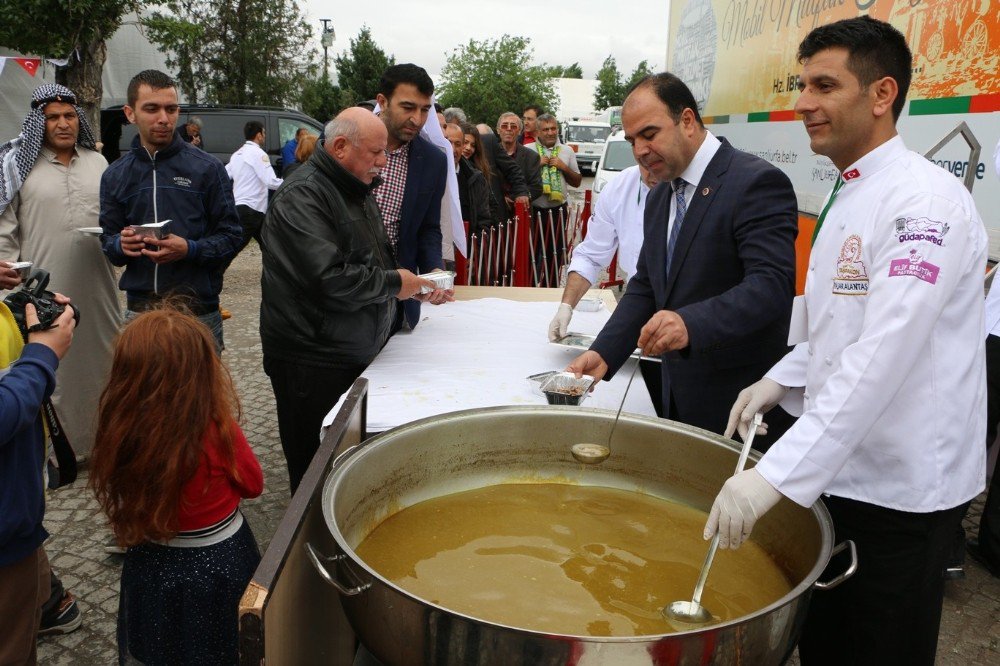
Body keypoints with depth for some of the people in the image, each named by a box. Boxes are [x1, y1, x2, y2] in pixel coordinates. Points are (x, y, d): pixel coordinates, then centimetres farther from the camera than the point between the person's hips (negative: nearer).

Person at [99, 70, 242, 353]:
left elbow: (231, 236, -3)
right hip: (138, 310, 3)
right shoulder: (116, 176, 10)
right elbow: (107, 240, 15)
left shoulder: (207, 168, 0)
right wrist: (120, 245, -9)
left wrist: (189, 250, -20)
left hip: (198, 311, -3)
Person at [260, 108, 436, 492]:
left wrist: (412, 285, 6)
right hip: (313, 363, -9)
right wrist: (394, 283, -16)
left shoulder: (356, 190, 14)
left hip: (358, 355, 9)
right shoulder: (303, 195, -18)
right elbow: (329, 280, -28)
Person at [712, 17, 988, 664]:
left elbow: (884, 351, -31)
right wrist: (781, 379, 5)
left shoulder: (925, 199, -20)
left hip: (901, 488, -8)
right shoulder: (848, 196, 10)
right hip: (838, 467, 8)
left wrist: (777, 473, -35)